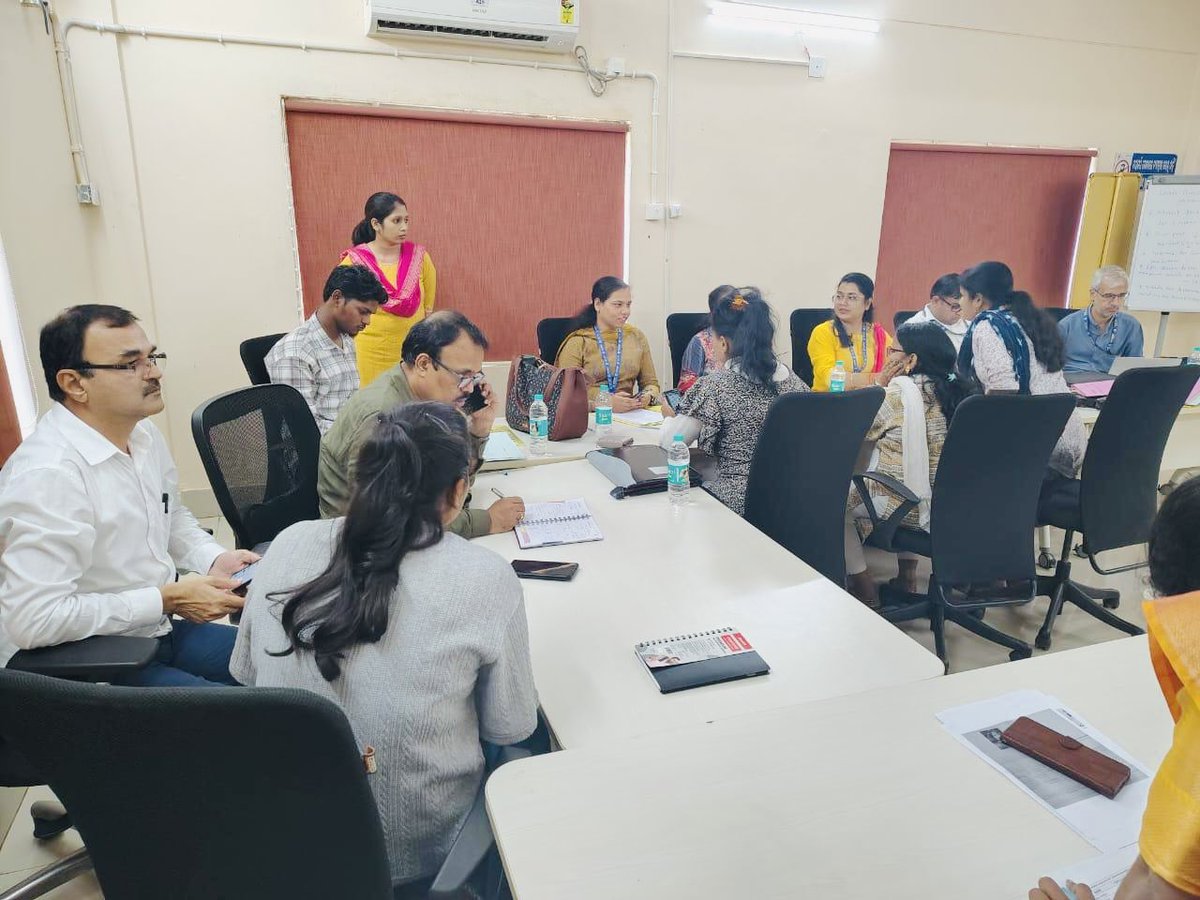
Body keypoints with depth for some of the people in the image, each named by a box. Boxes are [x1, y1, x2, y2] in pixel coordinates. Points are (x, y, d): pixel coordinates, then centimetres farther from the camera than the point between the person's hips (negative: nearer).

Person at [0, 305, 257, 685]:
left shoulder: (144, 433, 2)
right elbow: (31, 619, -29)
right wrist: (166, 600, -23)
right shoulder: (45, 475, -25)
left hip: (157, 633, 8)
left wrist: (215, 559, -1)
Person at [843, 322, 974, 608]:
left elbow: (863, 430, -5)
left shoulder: (901, 389, -18)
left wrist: (879, 387, -2)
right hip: (948, 501, 8)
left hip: (904, 503, -7)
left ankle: (864, 588, 18)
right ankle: (907, 576, 34)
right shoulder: (956, 388, 5)